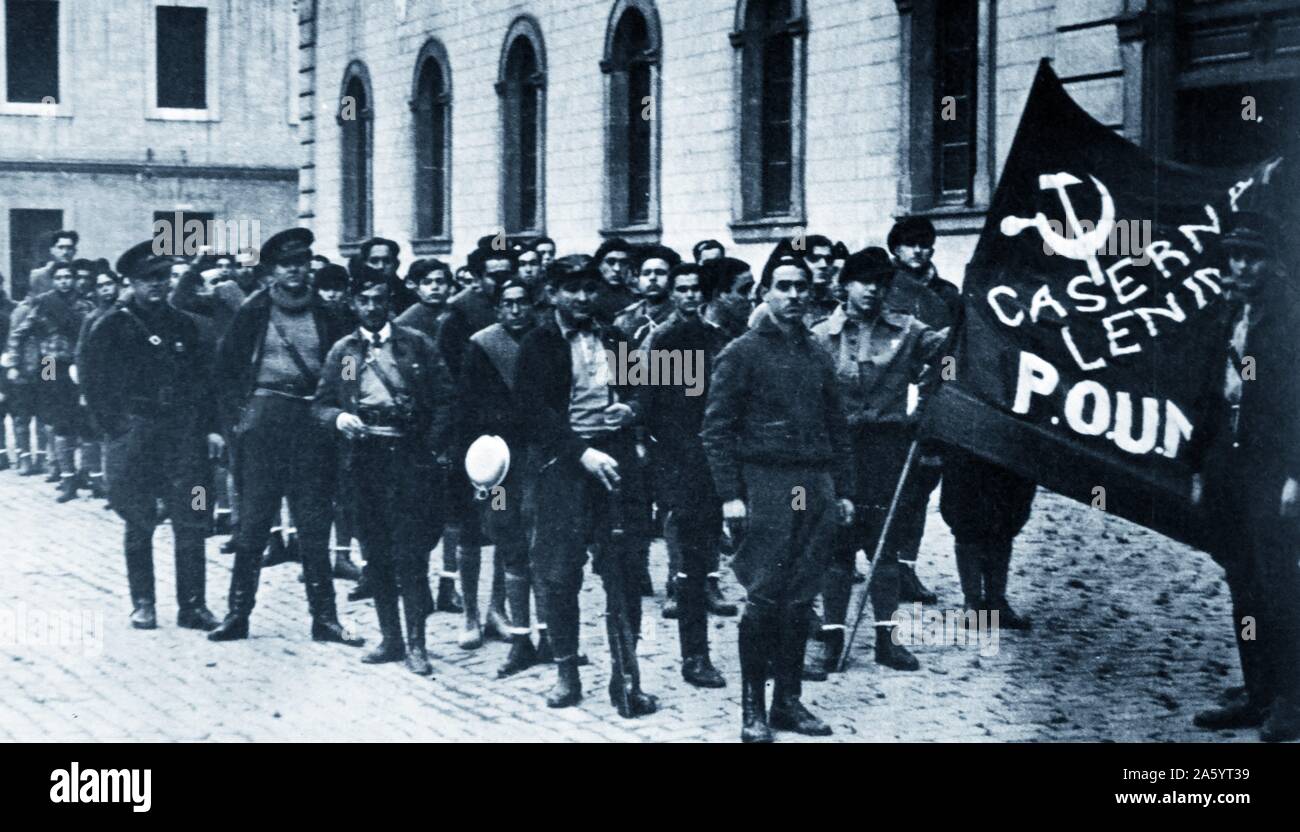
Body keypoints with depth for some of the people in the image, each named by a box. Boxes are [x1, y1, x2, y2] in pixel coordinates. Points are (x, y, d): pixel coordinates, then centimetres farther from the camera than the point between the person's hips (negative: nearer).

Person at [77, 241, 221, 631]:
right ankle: (142, 604, 14)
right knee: (139, 523, 4)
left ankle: (192, 604, 3)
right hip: (134, 437, -3)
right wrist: (115, 426, -7)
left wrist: (210, 427, 6)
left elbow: (202, 379, 14)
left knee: (191, 522, -2)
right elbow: (91, 379, -1)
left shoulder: (183, 325, 12)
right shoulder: (111, 328, 0)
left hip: (183, 436, 3)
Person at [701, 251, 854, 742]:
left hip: (817, 489, 5)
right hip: (766, 484, -5)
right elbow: (716, 429, -5)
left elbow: (837, 427, 20)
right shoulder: (742, 353, -1)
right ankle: (753, 710, 0)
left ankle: (789, 702, 13)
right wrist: (730, 495, -11)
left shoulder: (817, 355, 16)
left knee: (800, 600, 6)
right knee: (765, 599, -7)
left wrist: (843, 491, 15)